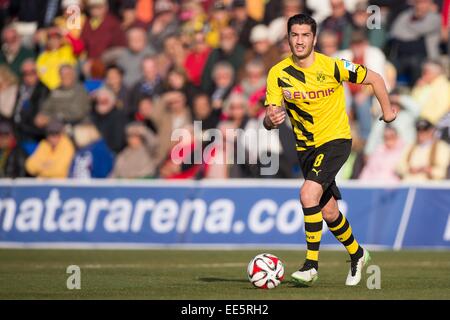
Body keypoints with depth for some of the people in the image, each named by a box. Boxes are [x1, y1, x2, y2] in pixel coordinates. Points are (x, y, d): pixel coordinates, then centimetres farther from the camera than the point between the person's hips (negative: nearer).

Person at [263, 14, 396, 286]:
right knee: (329, 212, 12)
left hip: (336, 140, -5)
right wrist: (271, 120, -32)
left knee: (308, 194, -25)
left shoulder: (331, 67, -16)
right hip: (305, 146, 5)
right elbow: (270, 119, -9)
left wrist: (387, 110, 5)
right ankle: (357, 255, 38)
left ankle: (312, 264, -19)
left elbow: (374, 78, -2)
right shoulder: (278, 74, -8)